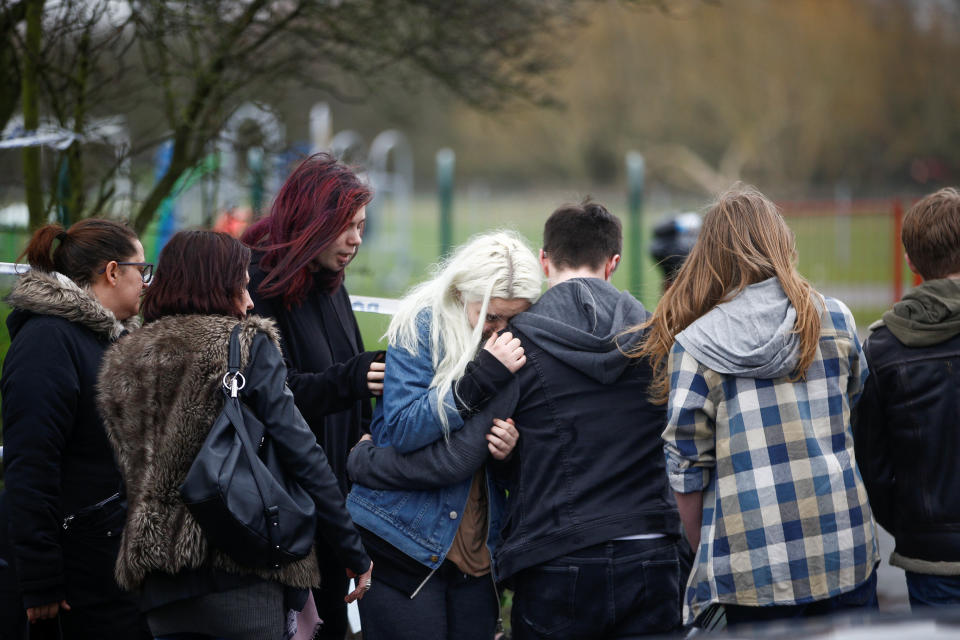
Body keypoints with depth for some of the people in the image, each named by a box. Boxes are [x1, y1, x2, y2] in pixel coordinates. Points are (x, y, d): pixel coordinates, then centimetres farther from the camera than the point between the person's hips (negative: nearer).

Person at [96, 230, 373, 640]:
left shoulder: (122, 362, 11)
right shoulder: (248, 344, -4)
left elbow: (131, 469, 12)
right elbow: (301, 455, -9)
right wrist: (355, 555, -4)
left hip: (162, 583, 5)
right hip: (244, 575, -5)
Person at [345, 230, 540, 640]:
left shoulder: (520, 346, 6)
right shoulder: (419, 327, -9)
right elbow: (399, 430, -20)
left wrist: (512, 449, -12)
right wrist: (484, 374, -25)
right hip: (403, 542, -5)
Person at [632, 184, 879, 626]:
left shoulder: (693, 346, -4)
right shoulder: (834, 320, 3)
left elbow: (687, 473, -2)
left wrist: (708, 560, 9)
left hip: (755, 571, -2)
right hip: (847, 556, 2)